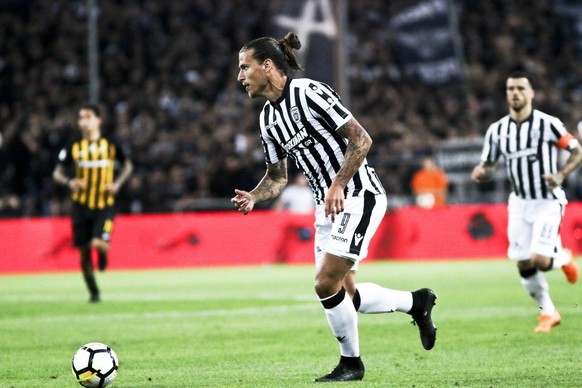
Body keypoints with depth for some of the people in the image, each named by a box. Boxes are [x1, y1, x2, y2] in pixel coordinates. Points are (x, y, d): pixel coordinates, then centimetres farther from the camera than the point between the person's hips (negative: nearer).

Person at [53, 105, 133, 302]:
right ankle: (93, 292, 21)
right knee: (84, 252, 4)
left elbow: (127, 165, 15)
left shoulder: (110, 146, 0)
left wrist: (117, 183, -2)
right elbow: (57, 173, 4)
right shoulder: (73, 149, 2)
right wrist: (69, 181, -18)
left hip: (105, 205, -2)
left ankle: (103, 252, 17)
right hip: (81, 206, 2)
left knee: (98, 243, -22)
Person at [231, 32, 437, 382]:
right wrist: (253, 198, -3)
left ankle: (351, 362, 3)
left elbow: (361, 140, -17)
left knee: (326, 283, -14)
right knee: (345, 294, 8)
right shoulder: (269, 117, 10)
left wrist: (338, 185, -25)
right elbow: (278, 175, 17)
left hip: (357, 196, -9)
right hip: (328, 205, 9)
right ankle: (416, 302, 29)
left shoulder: (310, 93, -16)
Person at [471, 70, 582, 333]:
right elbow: (488, 167, 9)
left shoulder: (548, 124, -13)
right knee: (524, 265, 1)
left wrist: (560, 175, -20)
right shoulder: (497, 130, 0)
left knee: (540, 260, -17)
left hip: (548, 201, -4)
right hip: (520, 203, 4)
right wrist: (480, 173, -15)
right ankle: (548, 312, 23)